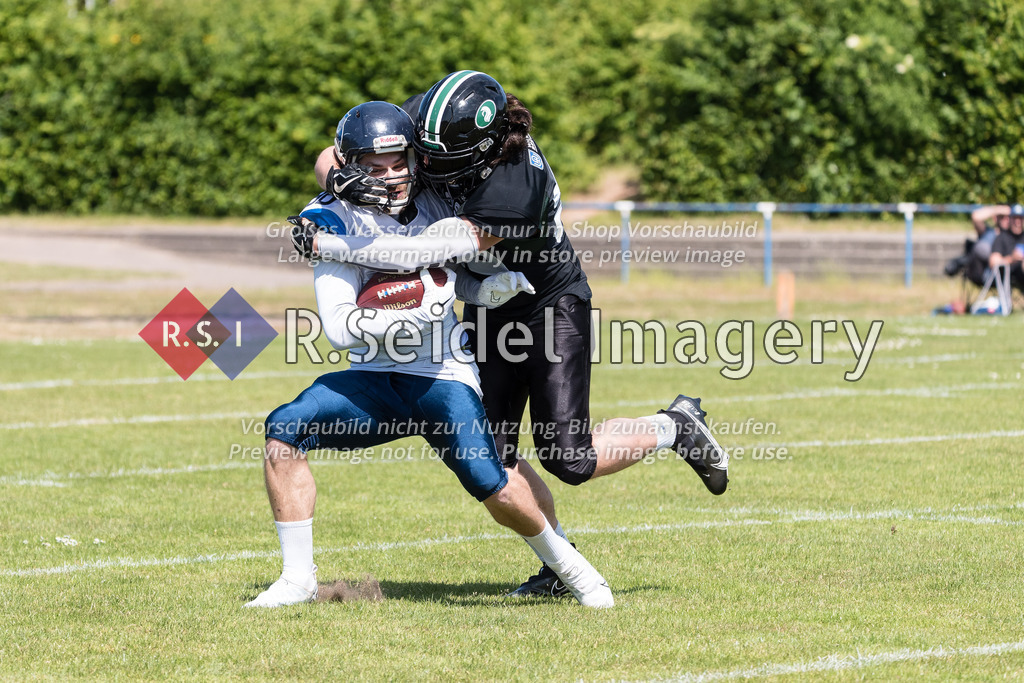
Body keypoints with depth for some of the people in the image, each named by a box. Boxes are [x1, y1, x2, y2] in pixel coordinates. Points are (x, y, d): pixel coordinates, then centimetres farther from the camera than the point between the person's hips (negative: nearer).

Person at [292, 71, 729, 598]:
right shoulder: (424, 119, -16)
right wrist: (340, 178, -32)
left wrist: (328, 245, -42)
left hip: (551, 305, -7)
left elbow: (429, 252, -43)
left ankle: (675, 427, 16)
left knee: (568, 460, -9)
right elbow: (331, 158, -7)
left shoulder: (514, 189, -38)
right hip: (488, 311, 7)